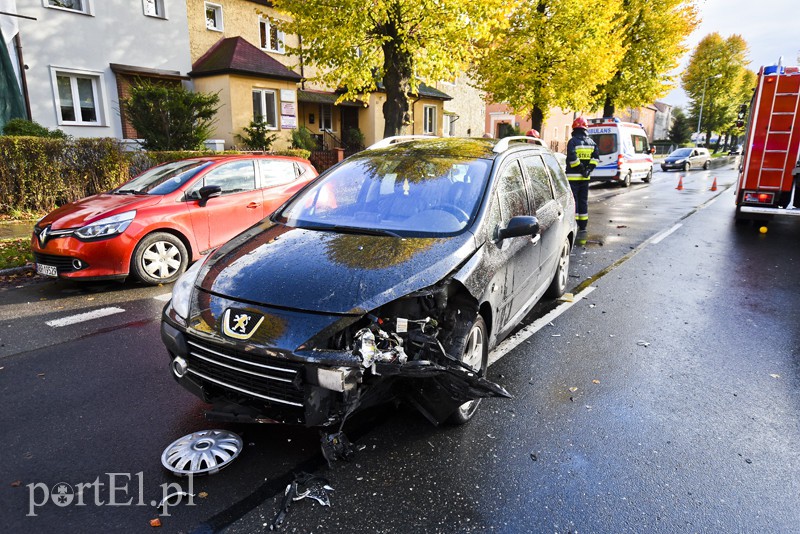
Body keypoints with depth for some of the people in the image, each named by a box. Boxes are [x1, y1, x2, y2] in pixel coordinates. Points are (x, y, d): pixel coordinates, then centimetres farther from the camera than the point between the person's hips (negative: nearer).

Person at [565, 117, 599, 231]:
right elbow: (596, 157, 5)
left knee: (573, 200, -3)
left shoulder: (573, 141, -10)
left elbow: (572, 158, -20)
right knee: (583, 201, 12)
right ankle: (583, 226, 17)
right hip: (585, 177, 6)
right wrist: (589, 168, 3)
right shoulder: (591, 141, 11)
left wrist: (580, 167, -11)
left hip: (573, 176, -6)